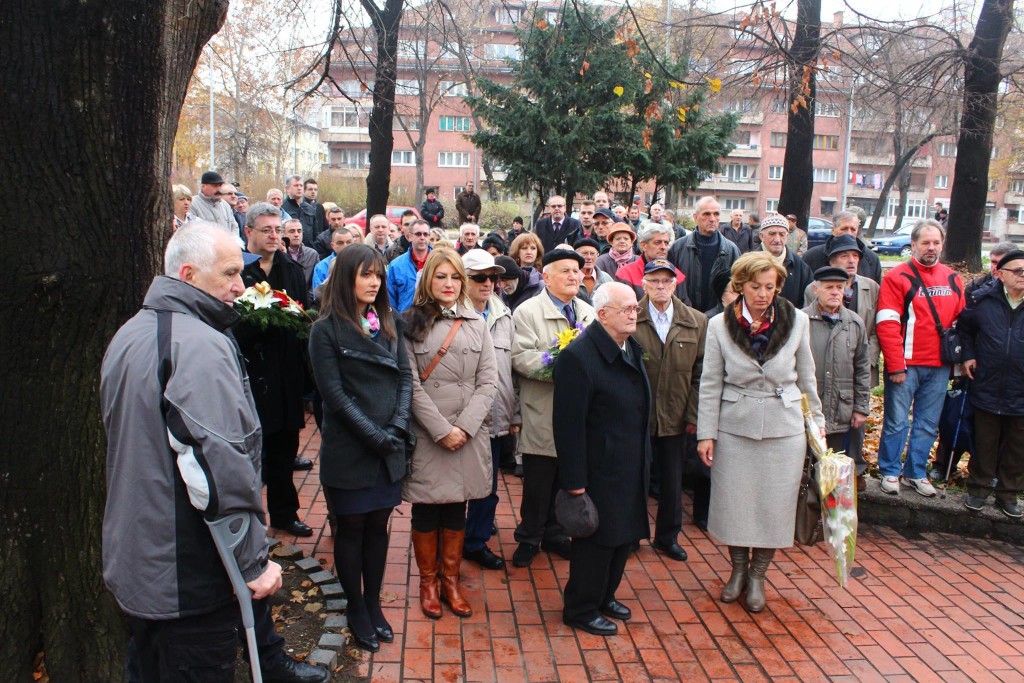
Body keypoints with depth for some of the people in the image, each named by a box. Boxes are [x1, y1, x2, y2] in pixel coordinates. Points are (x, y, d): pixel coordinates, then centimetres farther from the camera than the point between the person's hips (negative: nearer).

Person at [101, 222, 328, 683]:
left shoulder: (128, 335, 9)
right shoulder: (202, 345, -24)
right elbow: (219, 465, -30)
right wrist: (253, 561, -21)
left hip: (133, 559, 9)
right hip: (187, 575, -9)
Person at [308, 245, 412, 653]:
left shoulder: (389, 324, 8)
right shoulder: (326, 330, -7)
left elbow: (405, 377, 4)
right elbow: (334, 394, -12)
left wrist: (397, 428, -9)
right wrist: (375, 436, -16)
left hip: (389, 449, 4)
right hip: (348, 450, -4)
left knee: (378, 526, 13)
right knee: (351, 529, 9)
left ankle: (373, 603, 28)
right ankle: (356, 609, 25)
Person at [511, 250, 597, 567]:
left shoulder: (589, 313, 14)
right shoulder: (528, 311, -5)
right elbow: (521, 356, -15)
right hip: (543, 416, -5)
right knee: (537, 483, 5)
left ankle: (555, 533, 31)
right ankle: (529, 538, 21)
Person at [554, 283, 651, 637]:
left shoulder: (631, 349, 7)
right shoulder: (578, 355, -21)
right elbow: (569, 424, -21)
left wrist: (642, 460, 15)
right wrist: (574, 481, -20)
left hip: (631, 469, 9)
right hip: (600, 471, -8)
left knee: (624, 536, 19)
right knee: (596, 540, 5)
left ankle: (604, 596, 39)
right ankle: (580, 609, 24)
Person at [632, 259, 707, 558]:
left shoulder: (697, 322, 2)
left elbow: (700, 374, 3)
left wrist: (694, 415, -2)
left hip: (675, 417, 2)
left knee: (672, 480, 14)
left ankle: (668, 536, 32)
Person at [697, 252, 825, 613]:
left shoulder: (797, 321, -2)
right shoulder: (720, 325, -4)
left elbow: (806, 377, 8)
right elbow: (710, 383, -2)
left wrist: (818, 421, 9)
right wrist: (706, 433, -4)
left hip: (784, 429, 1)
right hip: (734, 428, 0)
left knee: (774, 505, 7)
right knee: (734, 502, 9)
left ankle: (757, 574, 27)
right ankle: (738, 568, 32)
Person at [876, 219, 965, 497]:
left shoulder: (953, 279, 11)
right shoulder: (898, 277, -6)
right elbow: (887, 325, -11)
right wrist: (896, 366, -14)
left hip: (939, 367, 5)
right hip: (906, 366, -5)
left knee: (928, 425, 11)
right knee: (897, 422, 2)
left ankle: (915, 473, 23)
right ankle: (890, 472, 15)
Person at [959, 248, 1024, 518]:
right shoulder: (983, 299, -3)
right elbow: (964, 326, 15)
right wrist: (968, 355, 5)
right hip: (987, 388, 0)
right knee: (985, 444, 11)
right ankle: (979, 488, 25)